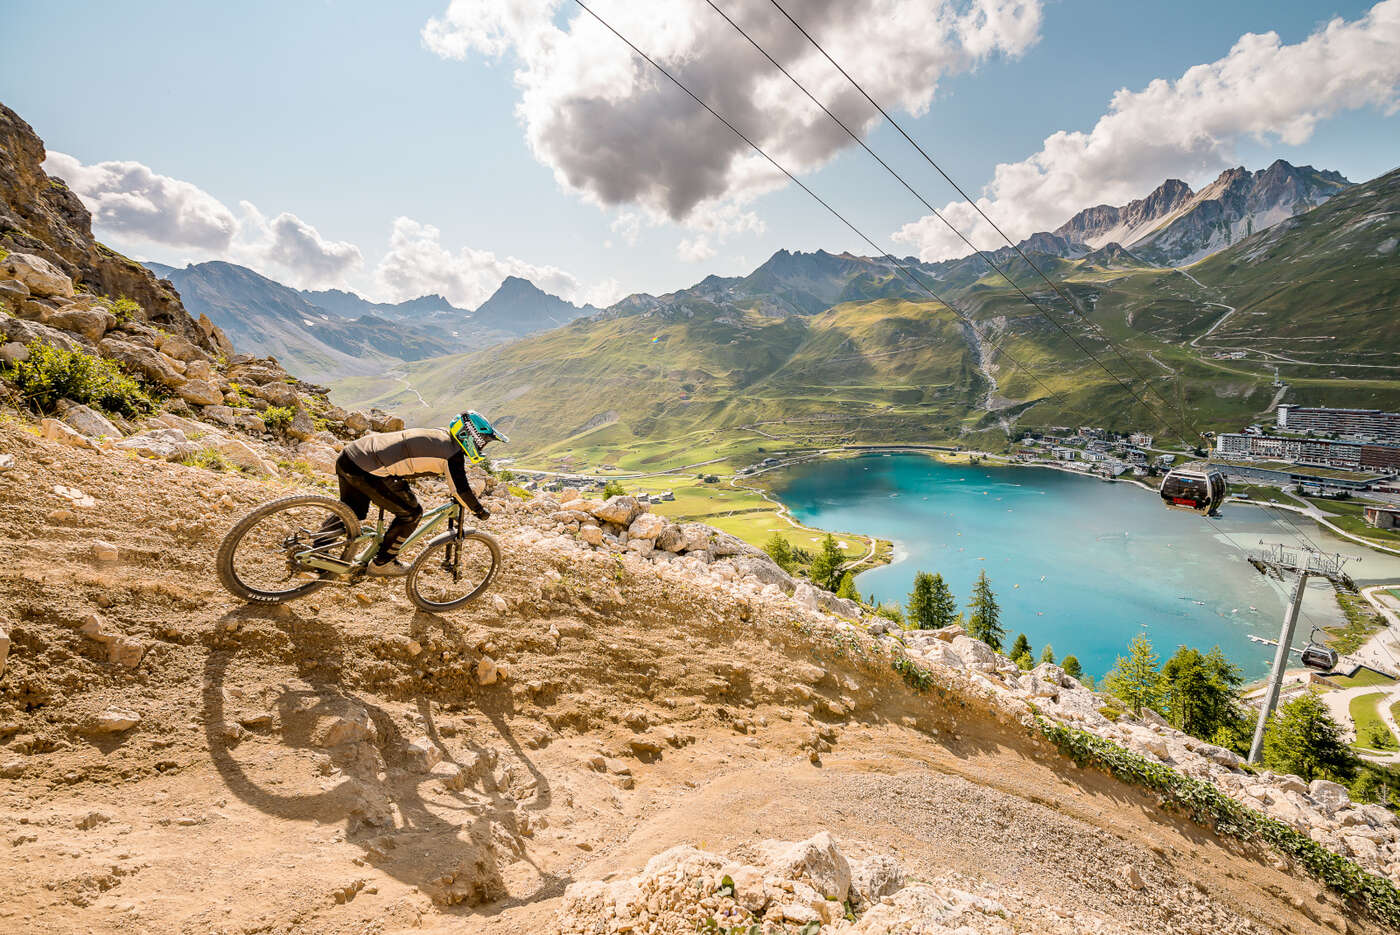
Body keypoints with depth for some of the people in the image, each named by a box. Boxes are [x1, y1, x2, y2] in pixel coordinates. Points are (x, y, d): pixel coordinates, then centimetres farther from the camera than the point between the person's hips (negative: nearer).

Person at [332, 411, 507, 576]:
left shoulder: (439, 435, 19)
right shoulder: (452, 452, -10)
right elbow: (460, 489, -8)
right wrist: (479, 510, 8)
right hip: (367, 470, -9)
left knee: (354, 513, 29)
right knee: (411, 513, 6)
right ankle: (382, 563, 17)